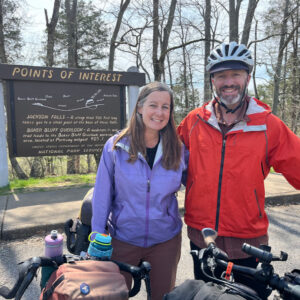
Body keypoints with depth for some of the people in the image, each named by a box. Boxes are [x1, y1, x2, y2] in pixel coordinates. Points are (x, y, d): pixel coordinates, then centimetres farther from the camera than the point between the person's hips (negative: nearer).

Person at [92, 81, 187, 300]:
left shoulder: (178, 150, -6)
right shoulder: (116, 147, -11)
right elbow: (102, 195, -7)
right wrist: (98, 238, -5)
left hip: (166, 240, 2)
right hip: (123, 239, -1)